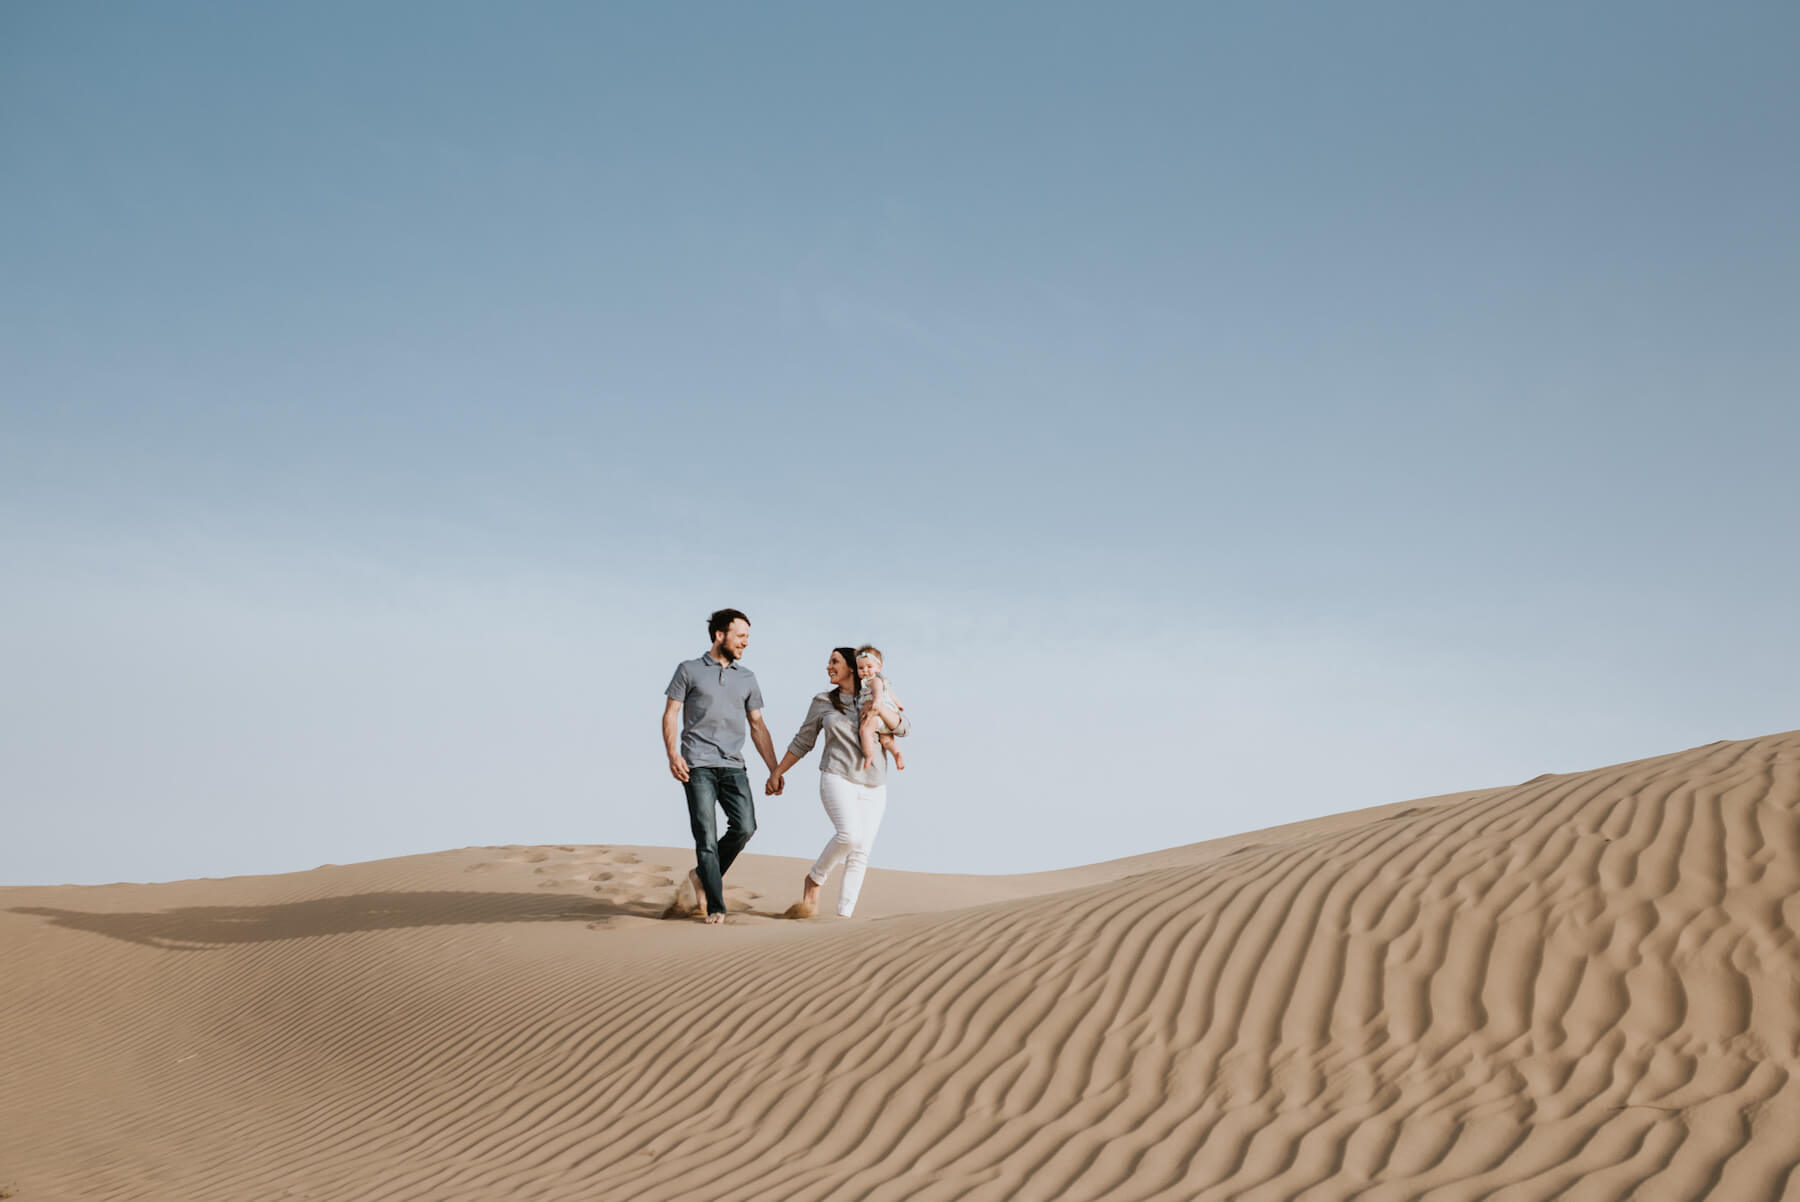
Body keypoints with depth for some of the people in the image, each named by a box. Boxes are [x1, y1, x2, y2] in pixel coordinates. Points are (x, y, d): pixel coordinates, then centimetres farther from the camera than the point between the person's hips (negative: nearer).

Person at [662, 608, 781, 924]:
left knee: (744, 827, -13)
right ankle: (715, 907, -5)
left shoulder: (746, 678, 17)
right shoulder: (689, 670, 7)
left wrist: (774, 770, 11)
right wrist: (672, 755, -12)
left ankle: (703, 876, 10)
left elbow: (757, 726, 18)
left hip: (733, 765, 3)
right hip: (698, 766, -3)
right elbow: (670, 714, 3)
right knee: (706, 835, -9)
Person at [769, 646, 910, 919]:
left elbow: (903, 728, 2)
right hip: (838, 779, -2)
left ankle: (844, 914, -2)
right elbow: (802, 743, 18)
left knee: (860, 854, -4)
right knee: (849, 834, -26)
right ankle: (815, 880, -3)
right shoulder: (823, 702, 10)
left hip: (873, 787, 2)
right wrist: (777, 772, 18)